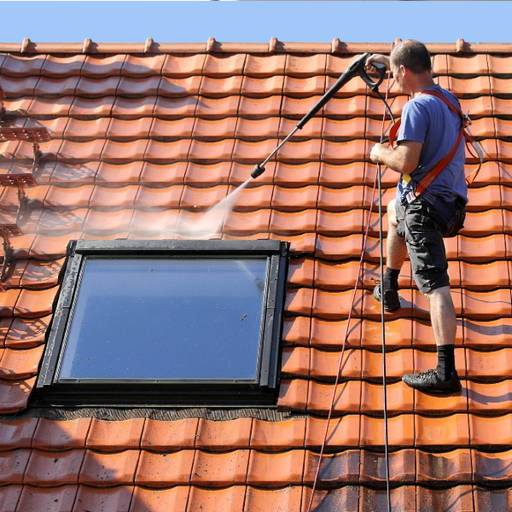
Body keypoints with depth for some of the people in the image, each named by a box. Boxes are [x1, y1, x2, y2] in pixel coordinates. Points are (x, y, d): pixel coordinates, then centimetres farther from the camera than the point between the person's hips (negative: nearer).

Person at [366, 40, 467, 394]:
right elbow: (421, 80, 36)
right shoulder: (448, 99, 12)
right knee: (395, 212, 38)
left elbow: (406, 162, -24)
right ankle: (388, 291, 50)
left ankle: (446, 372, -21)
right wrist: (387, 61, 40)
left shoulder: (417, 107, -17)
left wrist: (381, 153, -4)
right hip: (451, 199, 10)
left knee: (435, 285, -15)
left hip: (426, 203, -10)